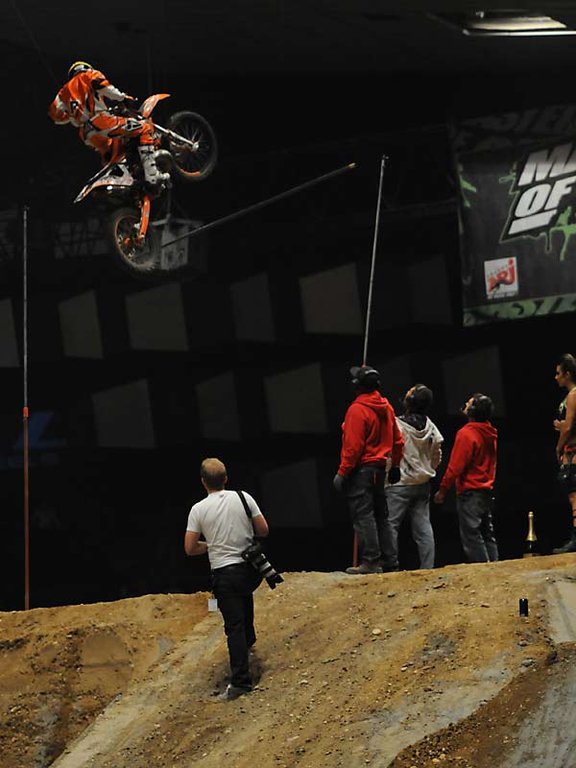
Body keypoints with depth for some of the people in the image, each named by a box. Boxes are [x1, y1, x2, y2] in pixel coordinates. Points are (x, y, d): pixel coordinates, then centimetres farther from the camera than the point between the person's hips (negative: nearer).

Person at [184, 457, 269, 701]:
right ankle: (248, 639, 47)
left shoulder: (199, 510, -7)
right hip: (251, 570, 3)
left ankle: (240, 681, -11)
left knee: (234, 626, -5)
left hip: (224, 573, -3)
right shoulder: (243, 498, -1)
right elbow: (263, 530, 3)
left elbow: (190, 548, -5)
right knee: (245, 595, 38)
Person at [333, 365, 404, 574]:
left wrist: (342, 473, -14)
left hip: (361, 469, -8)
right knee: (379, 515, 13)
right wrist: (394, 466, 25)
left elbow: (353, 446, -18)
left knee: (362, 515, -7)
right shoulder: (386, 408, 10)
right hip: (380, 468, 8)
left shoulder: (357, 410, -15)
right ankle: (385, 560, 15)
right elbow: (397, 440, 15)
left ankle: (370, 561, -11)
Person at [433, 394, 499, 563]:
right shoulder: (490, 434, 10)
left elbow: (455, 467, -15)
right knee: (487, 535, 12)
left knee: (471, 536, -6)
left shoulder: (466, 434, -16)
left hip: (470, 493, -8)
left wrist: (442, 490, -8)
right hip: (487, 492, 8)